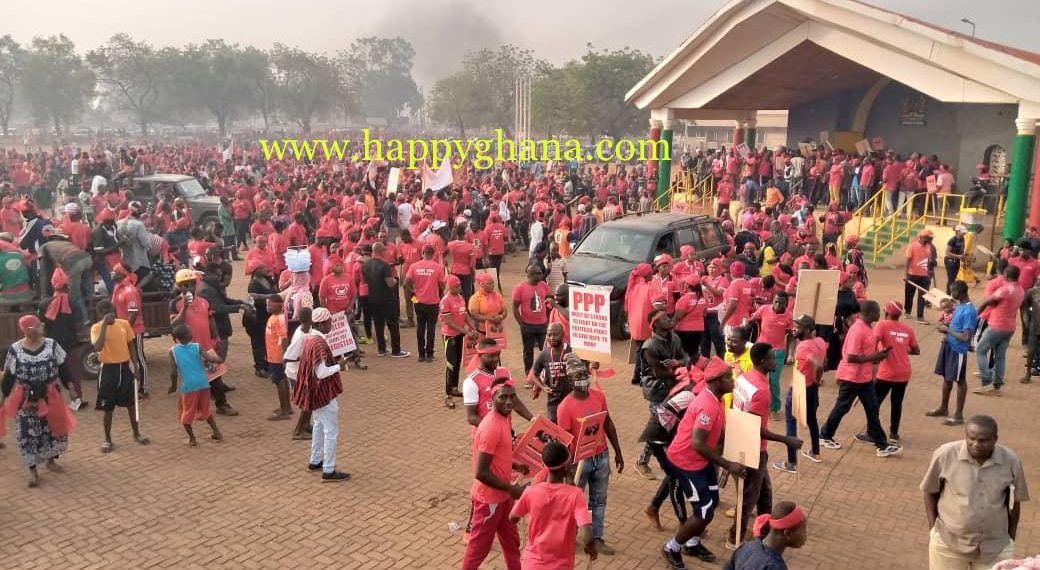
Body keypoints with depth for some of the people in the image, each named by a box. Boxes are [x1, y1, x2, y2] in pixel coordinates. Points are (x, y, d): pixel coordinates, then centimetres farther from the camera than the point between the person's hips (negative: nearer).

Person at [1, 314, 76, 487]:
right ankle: (33, 470, 9)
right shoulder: (15, 349, -9)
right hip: (26, 399, -2)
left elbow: (62, 368, 2)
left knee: (55, 428, 12)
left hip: (50, 396, 2)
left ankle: (50, 461, 32)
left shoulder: (51, 344, -5)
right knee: (28, 434, 0)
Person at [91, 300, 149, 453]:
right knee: (108, 407, 5)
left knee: (131, 403, 15)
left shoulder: (124, 324, -1)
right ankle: (107, 439, 19)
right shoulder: (96, 328, -12)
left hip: (125, 367, 3)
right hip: (108, 369, -3)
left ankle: (136, 433, 30)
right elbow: (97, 348, -29)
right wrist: (104, 325, -29)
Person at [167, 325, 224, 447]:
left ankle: (192, 439, 16)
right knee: (205, 410, 23)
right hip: (203, 384, 3)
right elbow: (211, 359, -6)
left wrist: (173, 386, 13)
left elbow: (173, 372, -2)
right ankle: (217, 433, 24)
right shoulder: (197, 347, 5)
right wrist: (219, 359, 15)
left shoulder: (173, 350, 1)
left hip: (188, 386, -3)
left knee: (186, 413, 15)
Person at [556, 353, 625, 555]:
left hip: (602, 456, 5)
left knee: (599, 500, 16)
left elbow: (608, 424, 7)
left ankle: (596, 539, 30)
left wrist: (618, 453, 11)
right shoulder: (566, 406, -20)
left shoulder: (599, 396, -5)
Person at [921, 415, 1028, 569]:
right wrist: (933, 528, -3)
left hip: (995, 547, 2)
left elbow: (1014, 502, 6)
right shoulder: (945, 454, -15)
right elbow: (930, 492, -1)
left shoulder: (1011, 461, -9)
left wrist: (1011, 537, 10)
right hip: (948, 543, -1)